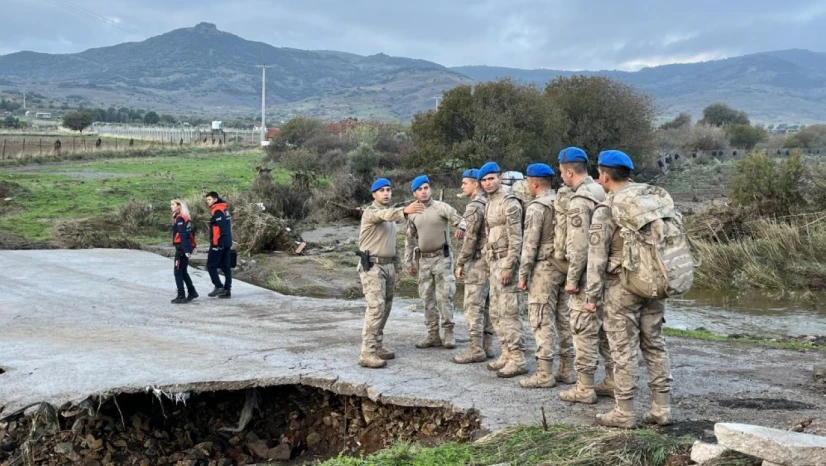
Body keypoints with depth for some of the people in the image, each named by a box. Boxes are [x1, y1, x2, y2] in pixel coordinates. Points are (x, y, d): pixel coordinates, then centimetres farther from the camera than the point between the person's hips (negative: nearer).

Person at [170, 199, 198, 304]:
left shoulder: (179, 218, -15)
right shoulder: (185, 217, 13)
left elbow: (183, 235, -21)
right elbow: (190, 233, 17)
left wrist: (186, 250, -25)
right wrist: (192, 246, 21)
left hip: (182, 248, -9)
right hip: (187, 247, 9)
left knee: (178, 272, -3)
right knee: (183, 271, 18)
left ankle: (181, 297, 0)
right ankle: (192, 292, 25)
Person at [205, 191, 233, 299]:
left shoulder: (217, 211, -14)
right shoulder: (224, 209, 15)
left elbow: (220, 228, -22)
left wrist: (217, 243, -21)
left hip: (218, 243, -9)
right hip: (227, 243, 9)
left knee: (211, 265, 0)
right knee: (225, 266, 9)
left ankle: (219, 286, -4)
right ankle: (227, 290, 10)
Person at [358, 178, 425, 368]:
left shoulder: (391, 213, 18)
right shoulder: (371, 212, -11)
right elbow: (385, 215, -35)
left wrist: (397, 265, 16)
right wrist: (405, 211, -53)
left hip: (388, 266, 9)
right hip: (372, 266, -9)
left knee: (385, 307, 11)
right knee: (376, 307, -16)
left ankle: (377, 345, 20)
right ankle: (367, 354, -17)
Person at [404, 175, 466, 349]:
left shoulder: (441, 207, -5)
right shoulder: (413, 213, 8)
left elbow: (460, 220, -11)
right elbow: (410, 239, 15)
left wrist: (461, 229, -35)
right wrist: (409, 262, 12)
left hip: (442, 257, -5)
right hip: (423, 259, 5)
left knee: (444, 296, -6)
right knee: (428, 298, 7)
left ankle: (449, 333, 3)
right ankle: (433, 335, 14)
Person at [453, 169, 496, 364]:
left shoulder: (475, 206, -14)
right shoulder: (490, 204, 13)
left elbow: (470, 238, -17)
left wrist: (460, 263, -11)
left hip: (478, 262, -9)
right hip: (490, 260, 9)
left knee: (473, 306, -7)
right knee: (485, 305, 12)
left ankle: (476, 350, -6)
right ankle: (487, 346, 15)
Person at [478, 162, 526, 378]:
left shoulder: (509, 202, -12)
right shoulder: (489, 202, 16)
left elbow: (516, 238, -17)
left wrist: (508, 267, -21)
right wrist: (490, 264, 18)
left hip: (506, 262, -10)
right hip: (494, 261, 10)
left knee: (509, 311, -10)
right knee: (496, 312, 12)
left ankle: (518, 359, -6)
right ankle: (507, 354, 20)